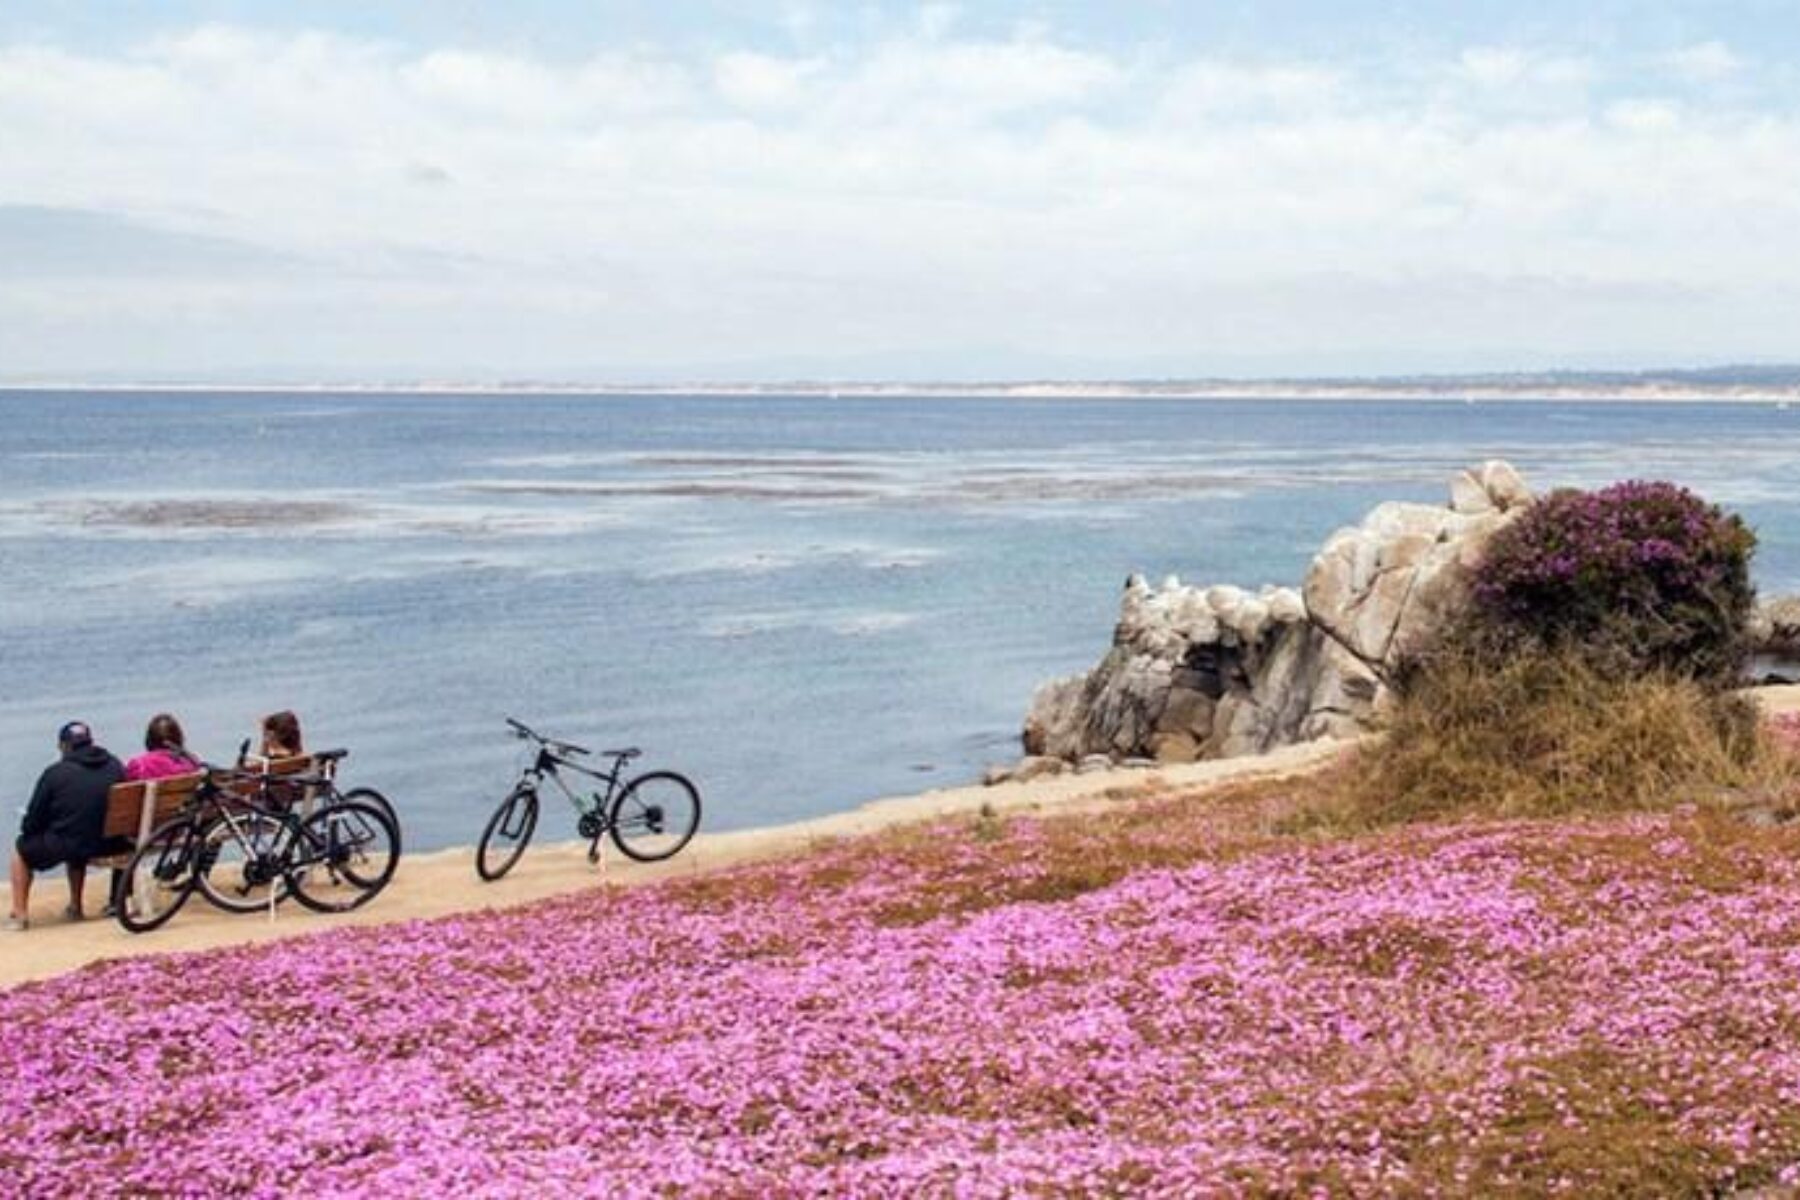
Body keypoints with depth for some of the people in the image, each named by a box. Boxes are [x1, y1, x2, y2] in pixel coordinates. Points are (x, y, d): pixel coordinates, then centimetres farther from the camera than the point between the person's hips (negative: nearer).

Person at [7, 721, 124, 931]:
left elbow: (33, 823, -3)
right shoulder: (115, 767, 3)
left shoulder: (55, 773, -7)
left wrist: (26, 828, 19)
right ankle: (75, 907, 41)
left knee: (22, 848, 23)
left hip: (63, 846, -5)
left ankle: (20, 915, 20)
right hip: (108, 843, 5)